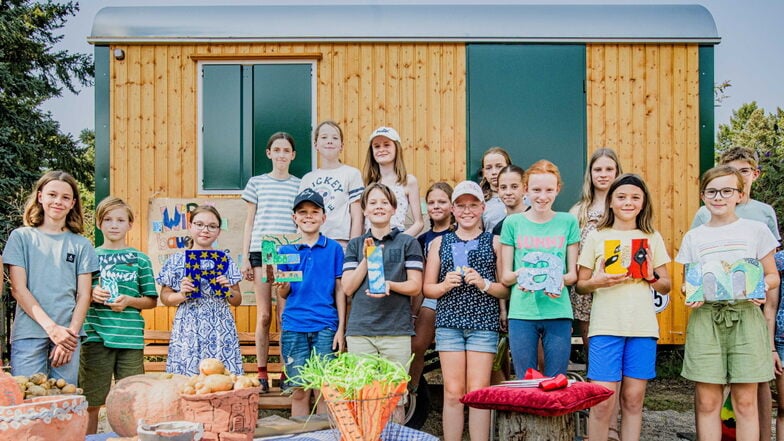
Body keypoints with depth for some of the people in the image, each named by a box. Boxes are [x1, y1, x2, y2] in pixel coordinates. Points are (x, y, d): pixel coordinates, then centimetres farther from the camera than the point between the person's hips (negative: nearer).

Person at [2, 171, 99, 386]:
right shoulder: (21, 237, 8)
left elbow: (84, 294, 7)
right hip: (28, 335, -1)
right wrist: (52, 327, -11)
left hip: (68, 336, 1)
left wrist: (71, 333, -8)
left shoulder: (81, 244, 12)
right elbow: (18, 289, -1)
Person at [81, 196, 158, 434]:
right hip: (96, 336, 0)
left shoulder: (140, 259, 8)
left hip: (131, 338, 0)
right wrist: (91, 295, -8)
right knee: (90, 403, 2)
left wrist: (129, 301, -9)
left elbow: (151, 300, 9)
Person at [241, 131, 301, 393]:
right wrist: (245, 258, 5)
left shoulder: (300, 185, 9)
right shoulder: (257, 183, 10)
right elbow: (249, 223, 11)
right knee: (264, 315, 1)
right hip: (261, 253, 0)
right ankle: (261, 374, 8)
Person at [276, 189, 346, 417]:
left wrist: (341, 328, -1)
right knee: (299, 390, 5)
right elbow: (284, 293, 10)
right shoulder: (286, 251, 8)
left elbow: (340, 290, 5)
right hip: (294, 327, 1)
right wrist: (281, 285, -14)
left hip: (325, 326, -1)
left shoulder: (334, 248, 4)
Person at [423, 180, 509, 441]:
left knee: (478, 392, -4)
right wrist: (445, 285, -8)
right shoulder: (440, 243, 13)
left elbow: (507, 290, 5)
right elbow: (427, 288, 11)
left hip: (484, 322, -1)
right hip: (449, 322, 2)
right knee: (453, 392, 0)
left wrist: (484, 284, -12)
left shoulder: (494, 242, 8)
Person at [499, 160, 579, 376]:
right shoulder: (513, 223, 5)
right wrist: (518, 276, -16)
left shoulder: (568, 222, 7)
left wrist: (562, 281, -14)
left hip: (558, 312, 0)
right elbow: (504, 276, 6)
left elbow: (573, 273, 8)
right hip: (522, 313, 0)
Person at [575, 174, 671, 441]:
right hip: (606, 326, -2)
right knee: (602, 401, -6)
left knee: (633, 398, 5)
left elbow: (666, 286, 14)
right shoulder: (596, 237, 6)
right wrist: (597, 281, -15)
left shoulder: (652, 238, 11)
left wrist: (653, 277, -7)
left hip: (643, 327, 2)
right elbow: (580, 286, 6)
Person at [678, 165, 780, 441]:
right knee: (707, 401, -1)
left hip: (746, 317, -1)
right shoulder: (693, 238, 11)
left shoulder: (756, 230, 7)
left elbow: (772, 276, 10)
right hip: (705, 318, 1)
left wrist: (763, 286, -12)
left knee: (745, 400, -1)